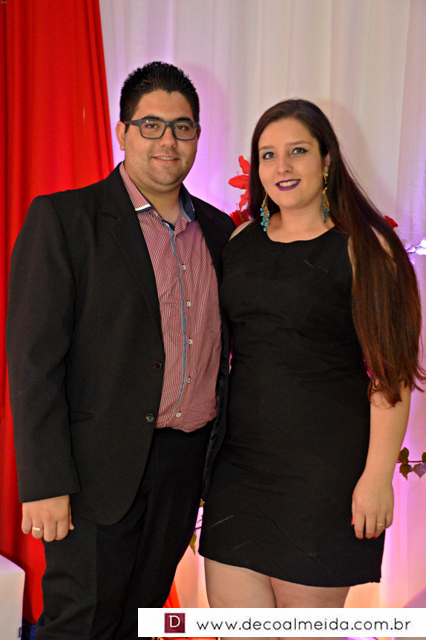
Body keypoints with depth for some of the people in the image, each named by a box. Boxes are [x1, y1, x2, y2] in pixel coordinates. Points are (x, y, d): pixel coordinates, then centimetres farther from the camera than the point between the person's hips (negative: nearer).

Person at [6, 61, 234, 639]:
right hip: (100, 469, -5)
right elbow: (34, 357, -12)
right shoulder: (63, 218, -7)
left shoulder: (219, 230, 10)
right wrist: (45, 482, -16)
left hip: (187, 468, 6)